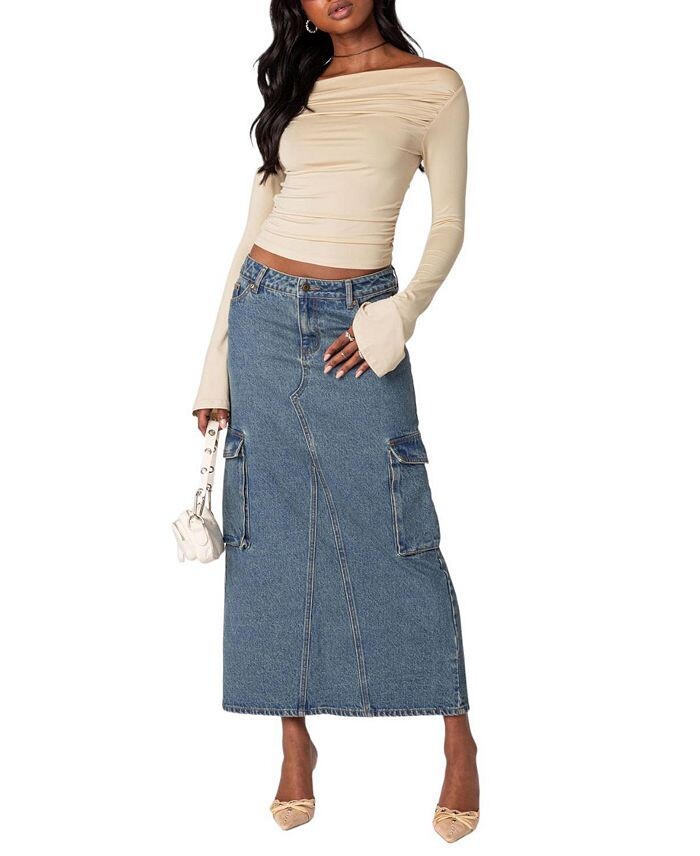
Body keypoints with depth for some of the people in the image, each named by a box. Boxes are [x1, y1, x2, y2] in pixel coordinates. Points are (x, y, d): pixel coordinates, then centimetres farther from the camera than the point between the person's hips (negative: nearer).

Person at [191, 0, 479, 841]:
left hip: (358, 325, -3)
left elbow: (448, 226, 1)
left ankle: (458, 739, 13)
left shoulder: (434, 87, 0)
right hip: (264, 313, 4)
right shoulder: (296, 88, 11)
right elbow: (257, 222, 11)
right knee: (271, 531, 5)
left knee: (396, 532, -2)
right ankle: (295, 737, 17)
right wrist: (216, 364, 8)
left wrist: (396, 319, -16)